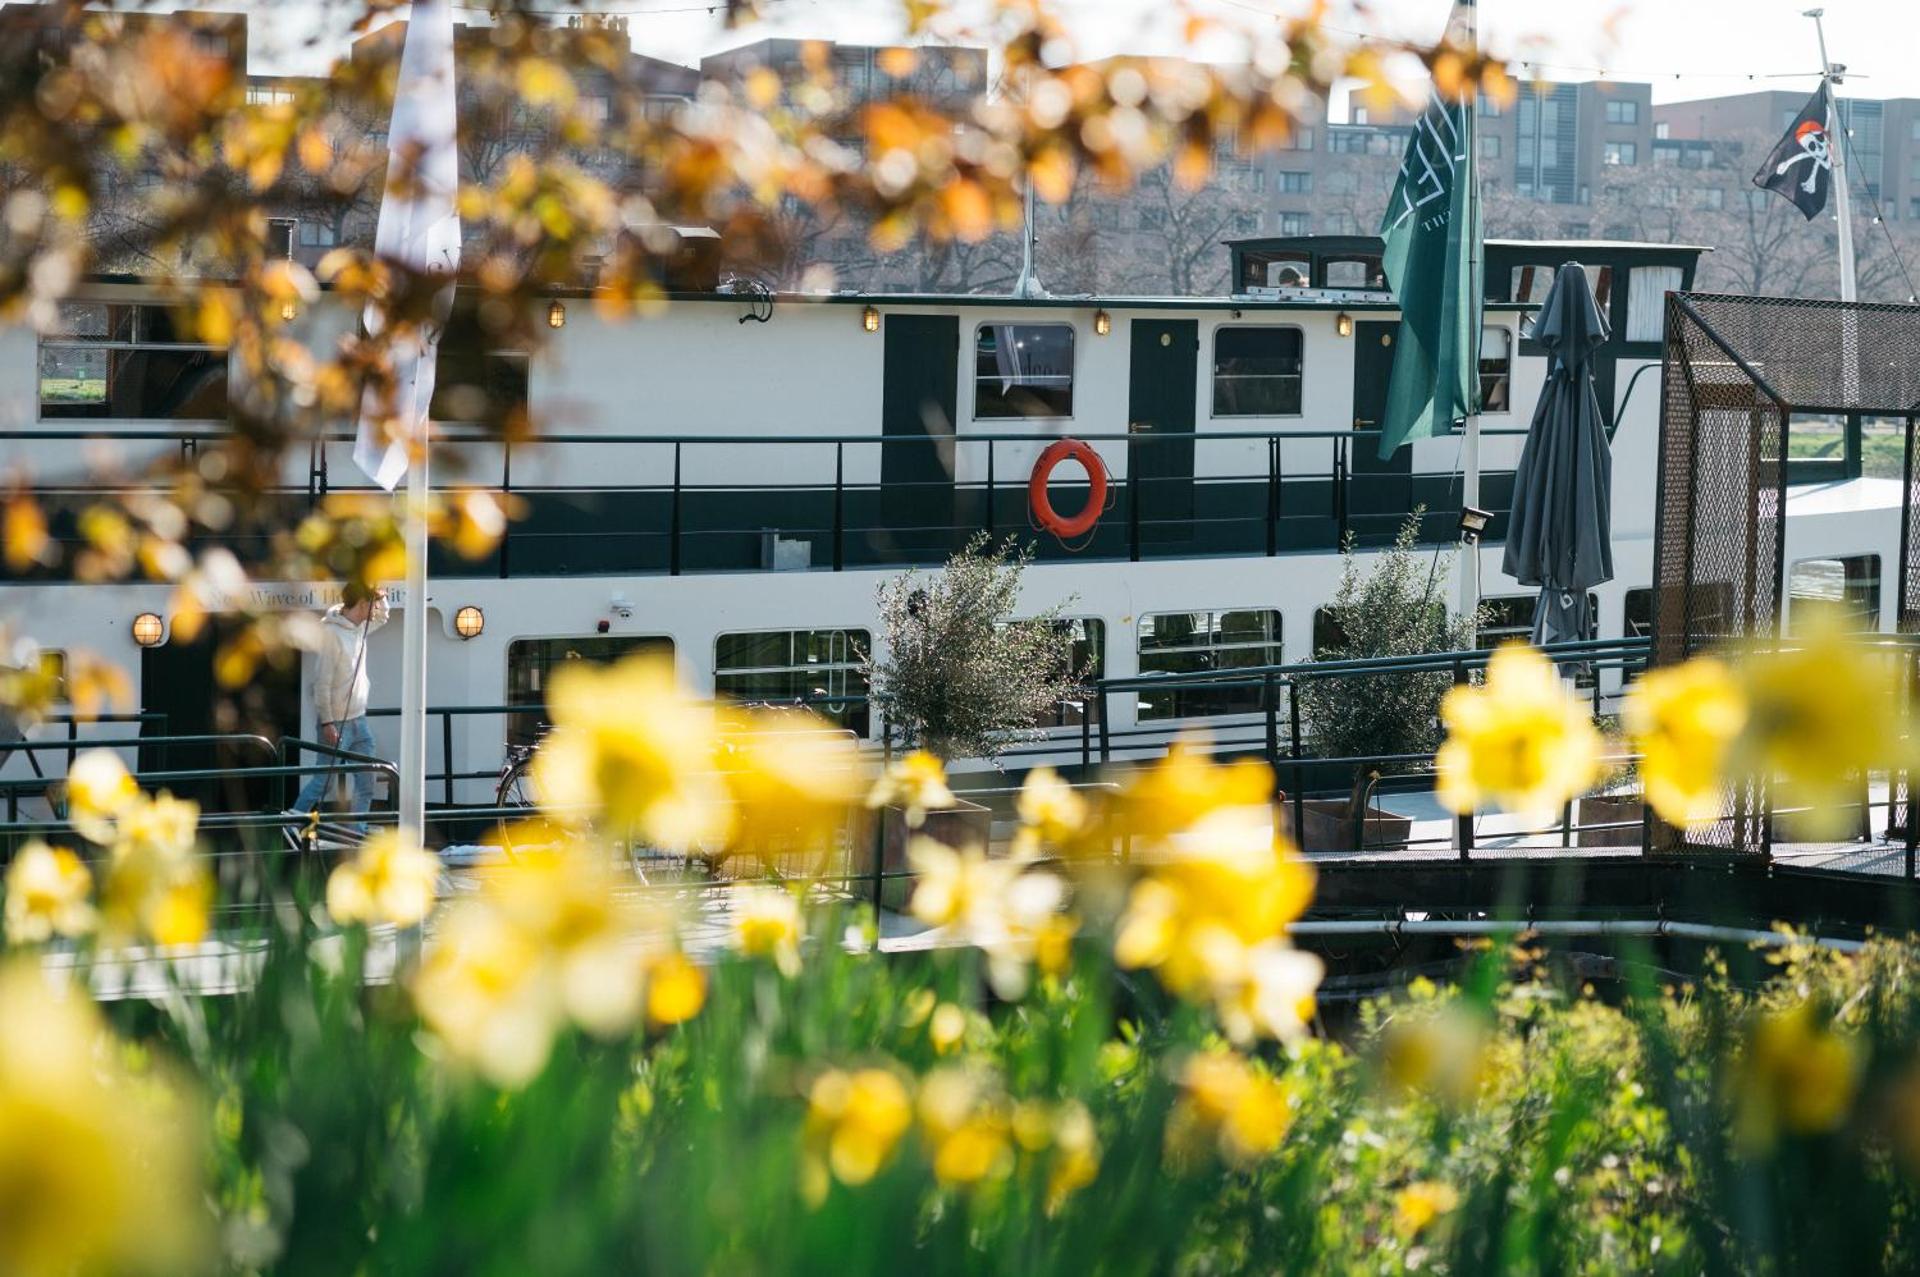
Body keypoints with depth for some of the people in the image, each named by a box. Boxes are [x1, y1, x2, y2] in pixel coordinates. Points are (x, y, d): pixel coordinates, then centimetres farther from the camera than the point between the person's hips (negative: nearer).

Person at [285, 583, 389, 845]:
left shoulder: (359, 627, 7)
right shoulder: (331, 632, -18)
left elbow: (381, 618, 31)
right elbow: (322, 681, -20)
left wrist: (381, 598, 7)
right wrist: (327, 723, -22)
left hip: (358, 718, 8)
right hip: (337, 722, -8)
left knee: (366, 781, 8)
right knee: (325, 778, -3)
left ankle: (358, 832, 15)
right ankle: (293, 821, 7)